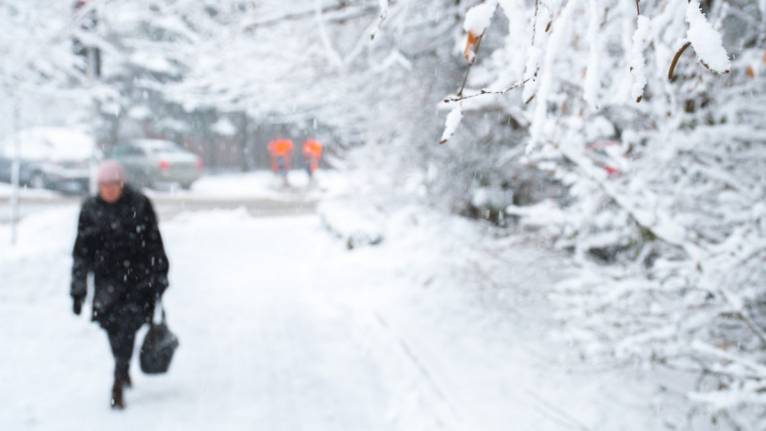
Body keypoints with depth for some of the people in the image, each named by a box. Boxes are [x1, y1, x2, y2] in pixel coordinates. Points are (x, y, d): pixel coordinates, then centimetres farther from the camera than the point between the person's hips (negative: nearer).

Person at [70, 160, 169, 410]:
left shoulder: (139, 205, -1)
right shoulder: (90, 209, 4)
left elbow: (154, 244, 5)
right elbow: (81, 252, 9)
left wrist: (159, 278, 5)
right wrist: (78, 290, 8)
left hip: (137, 278, -2)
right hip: (107, 280, 2)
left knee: (128, 323, -14)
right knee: (111, 324, -1)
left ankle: (118, 385, -13)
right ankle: (124, 371, 27)